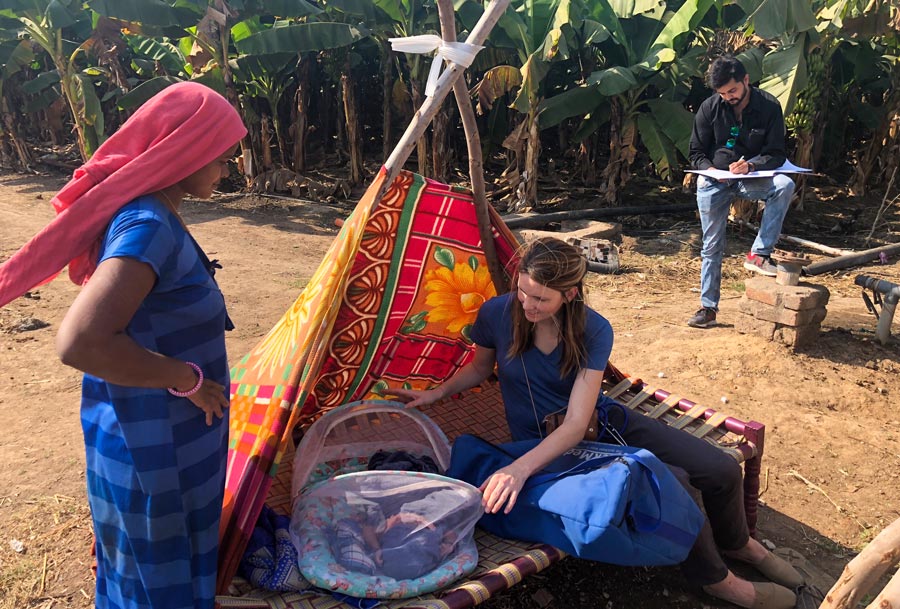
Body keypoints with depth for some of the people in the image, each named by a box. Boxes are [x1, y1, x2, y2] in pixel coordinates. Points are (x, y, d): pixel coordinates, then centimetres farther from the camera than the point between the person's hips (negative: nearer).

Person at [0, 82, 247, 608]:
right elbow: (79, 343, -36)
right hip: (153, 451, -9)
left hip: (167, 439, 9)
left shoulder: (154, 214, 4)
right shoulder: (150, 227, -27)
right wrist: (187, 380, -25)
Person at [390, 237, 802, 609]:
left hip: (602, 422, 3)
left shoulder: (594, 331, -20)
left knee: (721, 470, -4)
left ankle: (737, 542, 32)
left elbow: (576, 423, -27)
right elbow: (480, 368, 6)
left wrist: (521, 467, -41)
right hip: (546, 443, -2)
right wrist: (433, 395, -6)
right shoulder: (497, 314, -19)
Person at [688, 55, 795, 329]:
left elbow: (776, 154, -7)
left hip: (752, 177, 0)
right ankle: (708, 307, 9)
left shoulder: (769, 107, -8)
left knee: (784, 185, -31)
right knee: (712, 245, 0)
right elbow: (696, 153, 1)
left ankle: (758, 254, -23)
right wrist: (711, 170, -20)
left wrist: (751, 166, -27)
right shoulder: (709, 108, -5)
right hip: (714, 181, 0)